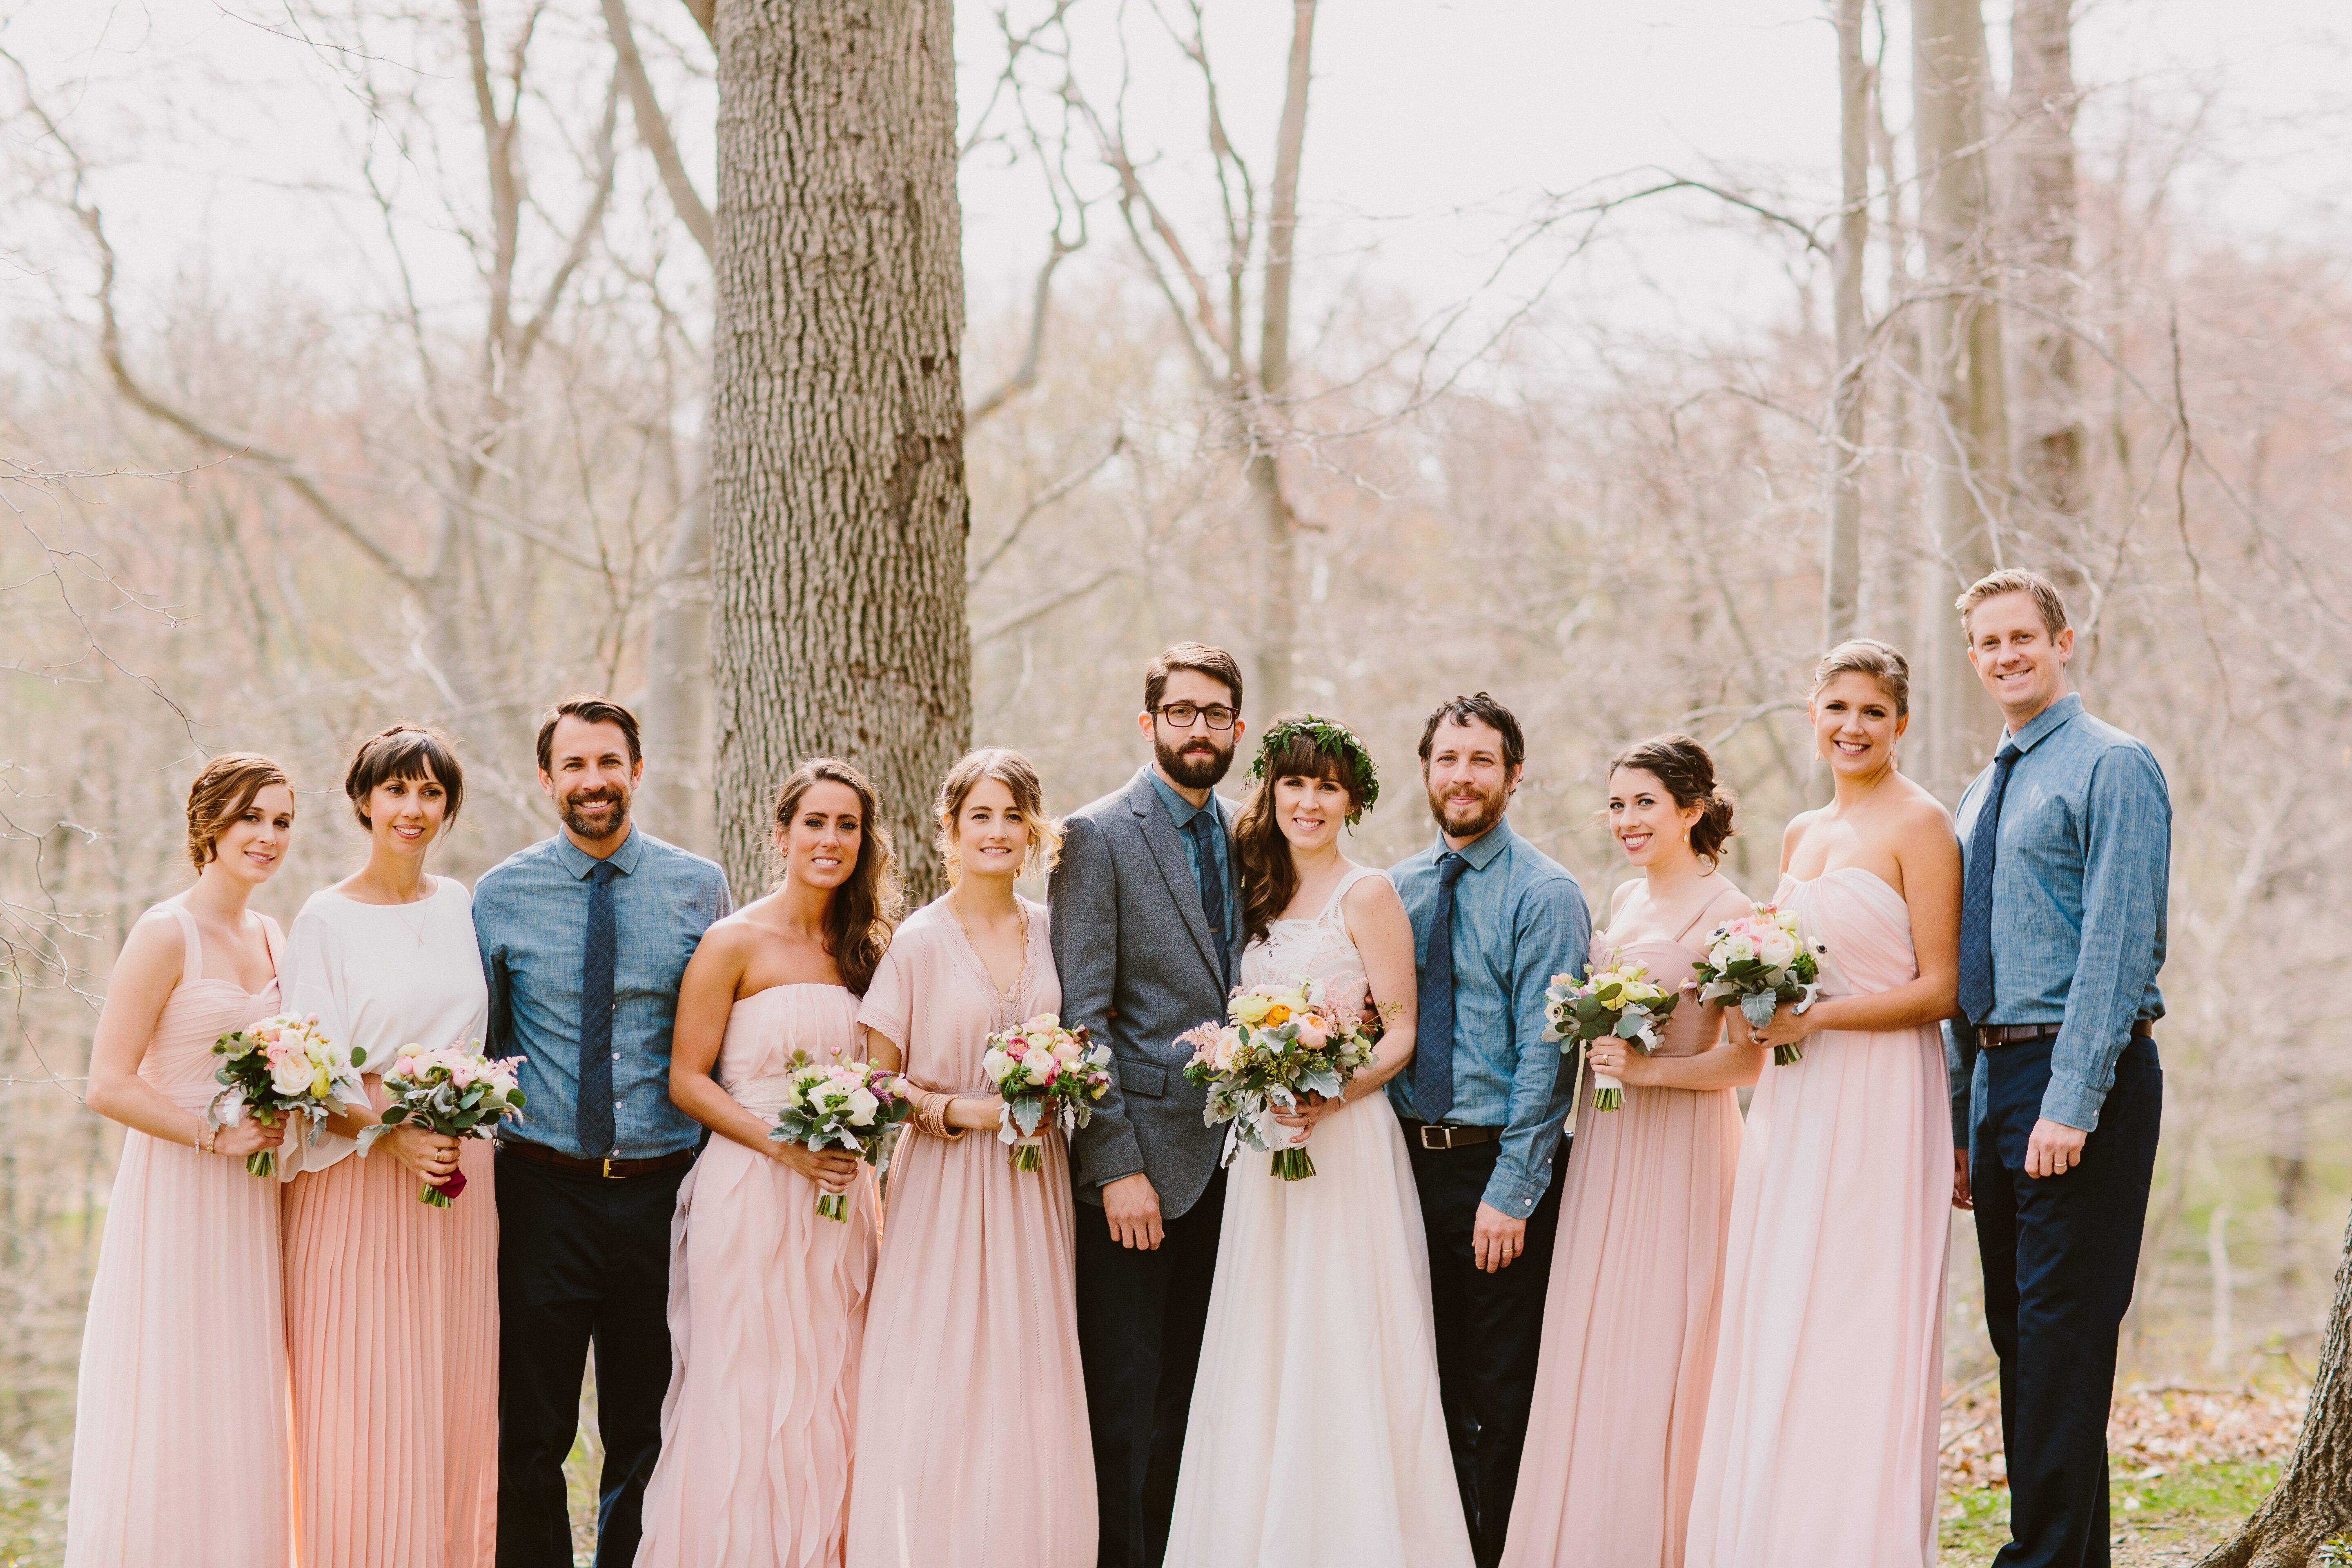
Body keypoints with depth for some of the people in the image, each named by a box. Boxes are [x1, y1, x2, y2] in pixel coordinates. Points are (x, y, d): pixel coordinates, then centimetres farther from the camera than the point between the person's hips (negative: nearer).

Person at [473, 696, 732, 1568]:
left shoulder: (700, 888, 3)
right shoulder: (501, 896, 3)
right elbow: (476, 1044, 9)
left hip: (665, 1193, 1)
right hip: (543, 1192, 0)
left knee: (648, 1436, 9)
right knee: (531, 1436, 5)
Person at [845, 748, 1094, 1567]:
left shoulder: (1051, 932, 7)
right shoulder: (919, 941, -5)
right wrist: (963, 1111, -16)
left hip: (1034, 1185, 4)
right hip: (946, 1185, -4)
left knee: (1030, 1396, 3)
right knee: (941, 1391, -6)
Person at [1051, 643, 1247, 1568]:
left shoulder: (1242, 840, 13)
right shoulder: (1097, 837, -6)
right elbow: (1083, 1016, -10)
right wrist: (1117, 1167, -15)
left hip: (1224, 1162, 6)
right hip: (1138, 1161, -5)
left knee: (1188, 1396, 9)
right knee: (1125, 1399, -1)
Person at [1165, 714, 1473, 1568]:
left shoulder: (1367, 895, -5)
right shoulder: (1261, 897, 14)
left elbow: (1401, 1034, -8)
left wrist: (1329, 1095, -21)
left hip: (1348, 1142, -6)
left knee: (1344, 1348, -5)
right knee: (1266, 1350, 6)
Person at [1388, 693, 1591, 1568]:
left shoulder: (1545, 896, -7)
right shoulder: (1397, 890, 9)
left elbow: (1546, 1055, -11)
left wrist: (1510, 1191, -16)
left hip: (1497, 1167, -5)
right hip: (1408, 1159, 5)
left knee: (1498, 1397, 1)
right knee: (1426, 1383, 10)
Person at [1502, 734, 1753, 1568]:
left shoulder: (1727, 913, -10)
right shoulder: (1625, 900, 13)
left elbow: (1748, 1061, -13)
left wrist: (1647, 1069, -22)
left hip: (1682, 1148, -7)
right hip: (1606, 1150, 7)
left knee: (1661, 1358, -3)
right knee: (1591, 1355, 7)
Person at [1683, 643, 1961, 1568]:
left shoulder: (1919, 825, -5)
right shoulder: (1800, 837, 16)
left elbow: (1938, 989, -10)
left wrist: (1816, 1017, -17)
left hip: (1879, 1104, -7)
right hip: (1793, 1104, 7)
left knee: (1859, 1336, -6)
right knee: (1773, 1340, 4)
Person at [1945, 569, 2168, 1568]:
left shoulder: (2113, 767, -7)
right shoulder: (1982, 797, 18)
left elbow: (2118, 947, -16)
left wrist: (2071, 1103, -22)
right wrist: (1962, 1120, 17)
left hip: (2080, 1074, -9)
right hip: (1996, 1075, 9)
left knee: (2062, 1335, -9)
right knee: (2016, 1335, 11)